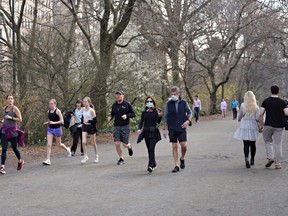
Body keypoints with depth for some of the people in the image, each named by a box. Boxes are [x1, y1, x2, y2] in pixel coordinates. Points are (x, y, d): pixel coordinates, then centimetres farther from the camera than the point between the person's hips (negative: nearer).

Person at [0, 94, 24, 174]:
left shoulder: (15, 108, -7)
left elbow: (20, 119, -10)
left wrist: (11, 118, -17)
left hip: (12, 131, -4)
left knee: (14, 148, 10)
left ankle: (20, 161, 36)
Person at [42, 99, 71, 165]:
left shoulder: (57, 111, -11)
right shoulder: (48, 111, 6)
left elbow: (61, 121, -13)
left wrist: (54, 123, -23)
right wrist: (47, 123, 0)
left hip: (57, 129, -4)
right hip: (50, 129, 5)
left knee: (58, 144, 10)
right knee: (49, 144, -7)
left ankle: (67, 149, 41)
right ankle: (48, 160, -8)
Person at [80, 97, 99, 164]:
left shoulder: (91, 110, -16)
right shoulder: (83, 109, 3)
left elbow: (95, 120, -16)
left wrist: (88, 121, -25)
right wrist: (83, 121, 12)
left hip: (91, 127, -5)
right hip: (85, 126, 5)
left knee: (93, 143, 8)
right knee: (84, 142, -9)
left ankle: (96, 156, 27)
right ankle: (85, 157, 0)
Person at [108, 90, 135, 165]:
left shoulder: (127, 104, -3)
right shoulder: (114, 105, 8)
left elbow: (133, 114, -1)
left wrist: (127, 116, -19)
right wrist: (110, 118, -3)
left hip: (125, 126, -3)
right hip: (116, 126, 3)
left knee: (125, 145, -2)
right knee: (117, 144, -5)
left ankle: (129, 146, 36)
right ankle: (121, 159, 13)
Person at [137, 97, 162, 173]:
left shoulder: (156, 111, -1)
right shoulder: (144, 112, 9)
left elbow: (158, 122, -7)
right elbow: (141, 122, 7)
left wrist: (159, 116, -26)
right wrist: (139, 128, -10)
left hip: (154, 132, -4)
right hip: (146, 132, 4)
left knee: (151, 148, -15)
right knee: (149, 149, 8)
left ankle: (151, 165, -18)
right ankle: (154, 164, 23)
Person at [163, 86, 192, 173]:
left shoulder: (184, 103, -1)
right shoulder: (169, 104, 0)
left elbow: (189, 112, 10)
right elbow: (165, 117, 5)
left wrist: (188, 121, -8)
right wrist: (165, 129, 2)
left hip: (182, 128, 0)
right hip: (172, 129, 0)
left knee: (184, 145, -6)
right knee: (174, 146, 1)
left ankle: (182, 159, 24)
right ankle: (176, 165, 8)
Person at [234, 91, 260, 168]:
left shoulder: (243, 105, -5)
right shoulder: (256, 107, -4)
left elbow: (240, 116, 4)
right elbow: (257, 118, -7)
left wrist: (239, 120, 26)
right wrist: (259, 127, 8)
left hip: (244, 127, -1)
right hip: (253, 127, 1)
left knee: (246, 145, 0)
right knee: (253, 144, 16)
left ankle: (247, 160, -14)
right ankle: (252, 160, 28)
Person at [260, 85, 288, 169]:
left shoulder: (266, 101, 0)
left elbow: (261, 114, -5)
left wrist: (261, 124, 5)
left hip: (268, 125, 0)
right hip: (278, 126, 0)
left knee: (267, 141, 19)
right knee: (278, 144, 4)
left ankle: (270, 157, 2)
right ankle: (278, 164, 7)